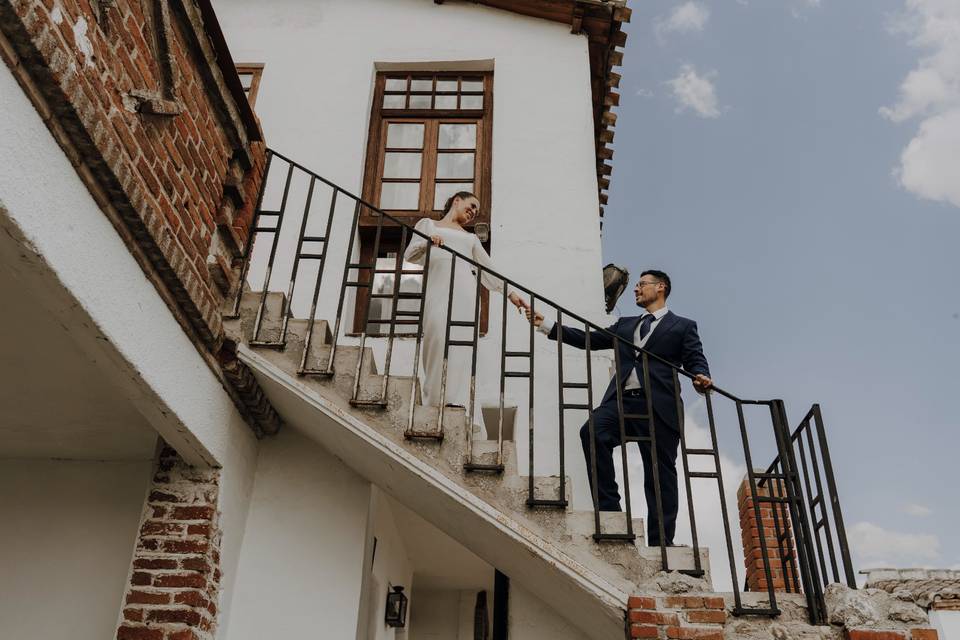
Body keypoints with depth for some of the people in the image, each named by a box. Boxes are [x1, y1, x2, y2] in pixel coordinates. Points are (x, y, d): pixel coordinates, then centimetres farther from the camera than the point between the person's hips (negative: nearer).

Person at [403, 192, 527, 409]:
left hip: (464, 288, 2)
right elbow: (409, 255, 13)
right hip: (437, 287, -2)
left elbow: (488, 268, 29)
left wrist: (509, 292, 20)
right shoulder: (428, 224, 25)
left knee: (460, 339, -16)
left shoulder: (471, 238, 33)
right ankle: (435, 399, -22)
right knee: (437, 336, -20)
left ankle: (455, 399, -25)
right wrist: (427, 243, -6)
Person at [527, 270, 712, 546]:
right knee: (592, 432, -26)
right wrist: (545, 325, 21)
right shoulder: (626, 324, 28)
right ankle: (609, 507, -19)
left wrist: (701, 378, -20)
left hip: (659, 406, -3)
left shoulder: (683, 326, 14)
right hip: (621, 400, 4)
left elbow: (695, 361, 5)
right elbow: (589, 339, 25)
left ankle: (660, 543, 2)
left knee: (660, 474, -4)